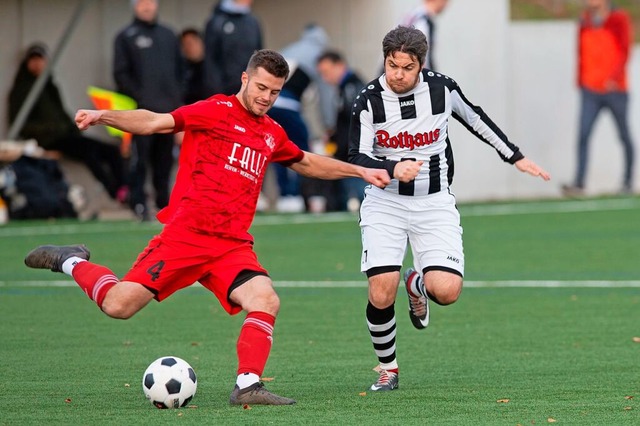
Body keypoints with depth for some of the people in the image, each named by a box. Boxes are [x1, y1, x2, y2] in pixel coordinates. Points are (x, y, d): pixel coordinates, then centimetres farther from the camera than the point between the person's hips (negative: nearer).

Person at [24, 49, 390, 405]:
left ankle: (248, 386, -14)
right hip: (185, 234, -5)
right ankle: (72, 262, 16)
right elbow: (155, 122, -11)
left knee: (266, 301, -21)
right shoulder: (216, 112, -2)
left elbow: (307, 163, 38)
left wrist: (360, 171, 36)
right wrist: (103, 116, -25)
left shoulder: (272, 134, 18)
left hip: (232, 245, 5)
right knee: (120, 305, -12)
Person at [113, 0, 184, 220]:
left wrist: (178, 97, 9)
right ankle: (138, 204, -10)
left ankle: (164, 202, 12)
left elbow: (180, 68, 22)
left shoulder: (168, 35, 19)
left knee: (164, 159, 6)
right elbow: (121, 74, -1)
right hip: (142, 110, -4)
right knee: (140, 158, -9)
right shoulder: (126, 37, 5)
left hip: (169, 110, 4)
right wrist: (139, 97, -11)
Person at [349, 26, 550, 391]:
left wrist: (516, 158, 18)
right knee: (381, 295, -16)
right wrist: (393, 170, -33)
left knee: (447, 291, -17)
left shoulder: (441, 89, -6)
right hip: (385, 201, -1)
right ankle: (388, 369, 9)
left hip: (435, 203, 1)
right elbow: (357, 159, -13)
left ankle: (418, 284, 22)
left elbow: (477, 120, 13)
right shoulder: (369, 101, -10)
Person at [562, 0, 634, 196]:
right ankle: (579, 184, -16)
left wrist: (615, 77, -23)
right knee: (583, 134, -11)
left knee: (624, 135, 7)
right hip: (590, 90, 3)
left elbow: (625, 51, -11)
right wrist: (579, 80, 13)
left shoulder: (619, 19, -3)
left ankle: (628, 181, 21)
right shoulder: (585, 21, 9)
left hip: (615, 89, -3)